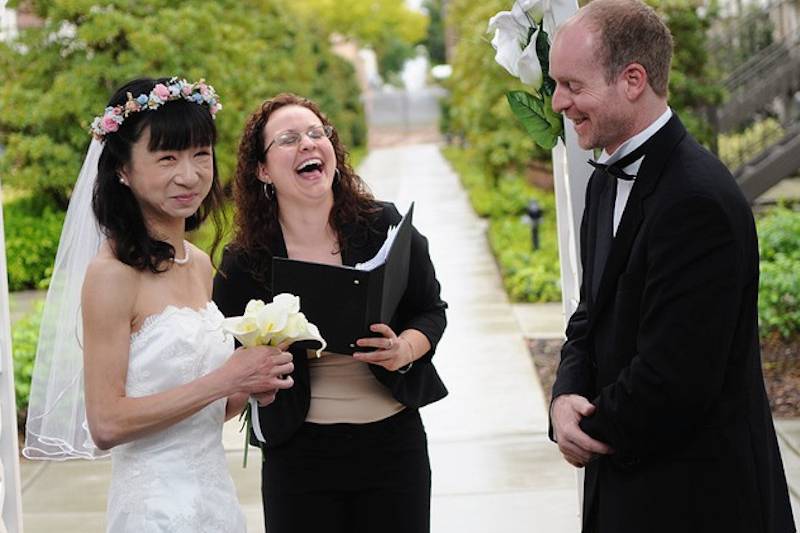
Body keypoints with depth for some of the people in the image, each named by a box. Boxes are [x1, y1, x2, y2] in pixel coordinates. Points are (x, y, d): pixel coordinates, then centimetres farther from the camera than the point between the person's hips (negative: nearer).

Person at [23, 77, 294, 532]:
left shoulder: (200, 264, 6)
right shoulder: (113, 273, -15)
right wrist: (225, 379, -19)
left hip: (217, 495, 7)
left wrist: (252, 384, -5)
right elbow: (106, 424, -19)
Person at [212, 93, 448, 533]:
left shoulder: (384, 226, -5)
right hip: (299, 456, -1)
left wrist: (404, 350, -13)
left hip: (394, 442, 1)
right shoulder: (245, 262, -6)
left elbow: (432, 311, 6)